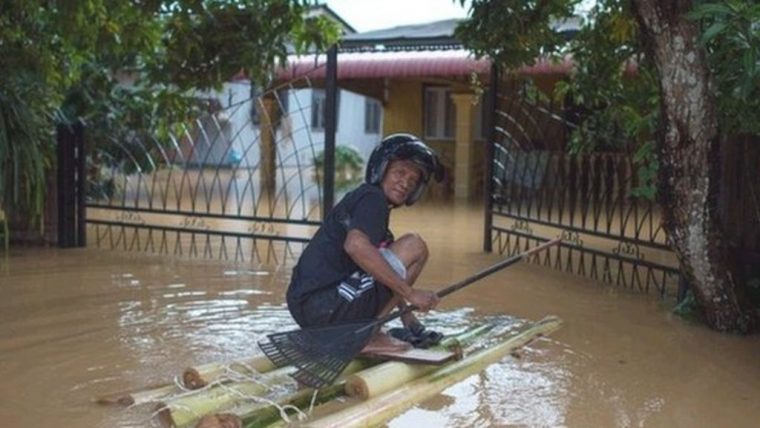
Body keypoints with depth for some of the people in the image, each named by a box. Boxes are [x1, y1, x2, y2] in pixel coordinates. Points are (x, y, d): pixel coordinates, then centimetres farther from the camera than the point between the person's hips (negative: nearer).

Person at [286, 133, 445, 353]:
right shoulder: (372, 197, -4)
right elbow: (355, 245, -26)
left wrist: (410, 321, 27)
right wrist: (410, 292, -22)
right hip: (326, 306, -10)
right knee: (414, 246, -7)